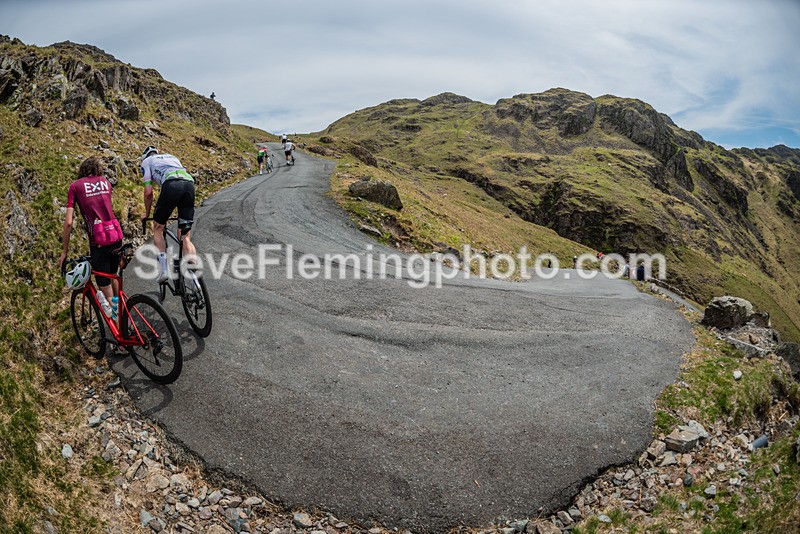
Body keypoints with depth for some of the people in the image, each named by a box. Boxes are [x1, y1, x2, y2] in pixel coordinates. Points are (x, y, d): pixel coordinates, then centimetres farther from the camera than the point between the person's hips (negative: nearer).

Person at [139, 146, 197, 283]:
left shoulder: (146, 161, 27)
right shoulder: (172, 157, 41)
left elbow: (148, 192, 16)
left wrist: (147, 213, 30)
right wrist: (180, 211, 46)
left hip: (171, 185, -4)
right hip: (190, 184, 4)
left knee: (158, 229, 15)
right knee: (185, 237, 8)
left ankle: (164, 270, 4)